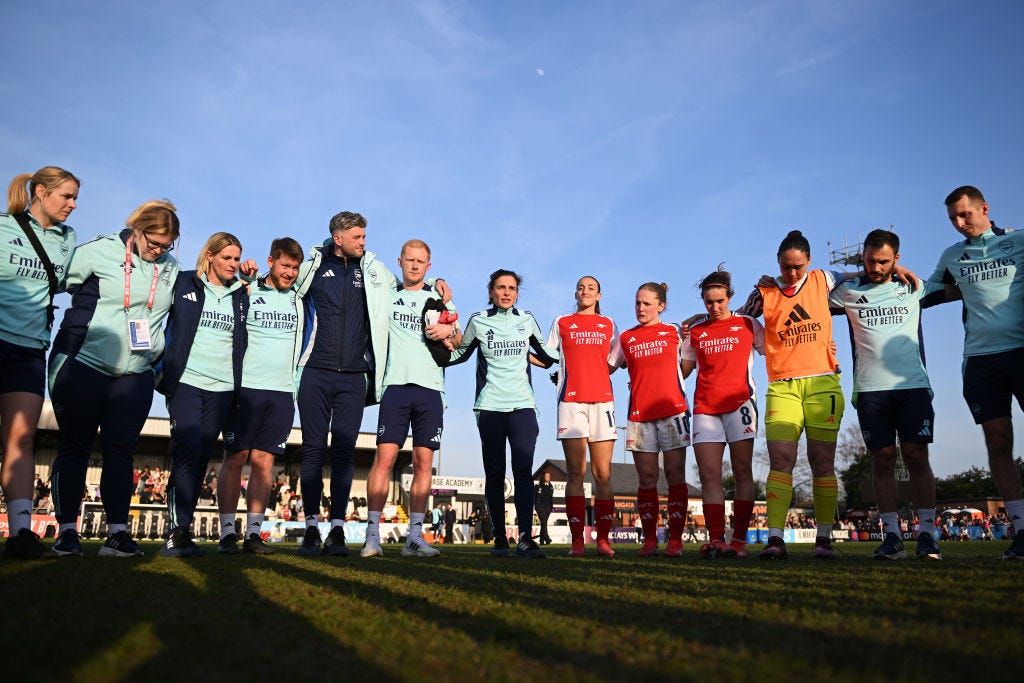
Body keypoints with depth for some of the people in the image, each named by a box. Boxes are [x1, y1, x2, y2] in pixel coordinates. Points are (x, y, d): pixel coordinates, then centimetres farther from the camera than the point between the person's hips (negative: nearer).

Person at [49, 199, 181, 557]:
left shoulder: (171, 269, 9)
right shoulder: (98, 252, -4)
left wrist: (161, 363, 16)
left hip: (136, 373, 3)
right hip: (83, 364, -3)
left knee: (120, 450, 1)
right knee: (74, 447, 2)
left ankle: (118, 531, 1)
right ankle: (67, 530, 8)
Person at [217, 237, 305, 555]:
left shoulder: (300, 299, 14)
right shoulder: (246, 293, 3)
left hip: (283, 392, 3)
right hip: (247, 386, -3)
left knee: (263, 461, 3)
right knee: (235, 458, -1)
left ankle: (253, 532, 6)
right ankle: (227, 532, 4)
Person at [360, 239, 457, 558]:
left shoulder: (437, 298, 15)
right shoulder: (386, 296, 12)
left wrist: (449, 330, -8)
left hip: (430, 388, 1)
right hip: (396, 385, -1)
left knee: (424, 462, 1)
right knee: (384, 458, -10)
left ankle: (414, 537, 6)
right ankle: (372, 535, -6)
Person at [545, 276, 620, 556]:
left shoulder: (608, 325, 19)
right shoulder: (561, 323, 17)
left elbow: (613, 363, 17)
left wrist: (594, 374, 1)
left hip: (602, 400, 1)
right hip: (571, 400, -1)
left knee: (603, 473, -5)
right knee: (575, 472, -5)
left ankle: (603, 538, -2)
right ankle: (577, 539, -4)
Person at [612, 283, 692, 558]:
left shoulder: (674, 332, 9)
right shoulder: (625, 338, 13)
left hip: (672, 409, -1)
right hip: (639, 414, 1)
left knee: (675, 476, -2)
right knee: (646, 479, 2)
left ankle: (675, 540, 3)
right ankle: (649, 540, 10)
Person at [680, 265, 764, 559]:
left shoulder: (748, 324, 10)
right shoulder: (695, 332, 15)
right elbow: (682, 370, 18)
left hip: (739, 402, -2)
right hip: (705, 407, 2)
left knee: (743, 472, -3)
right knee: (709, 475, -6)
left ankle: (739, 540, 1)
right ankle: (716, 540, -7)